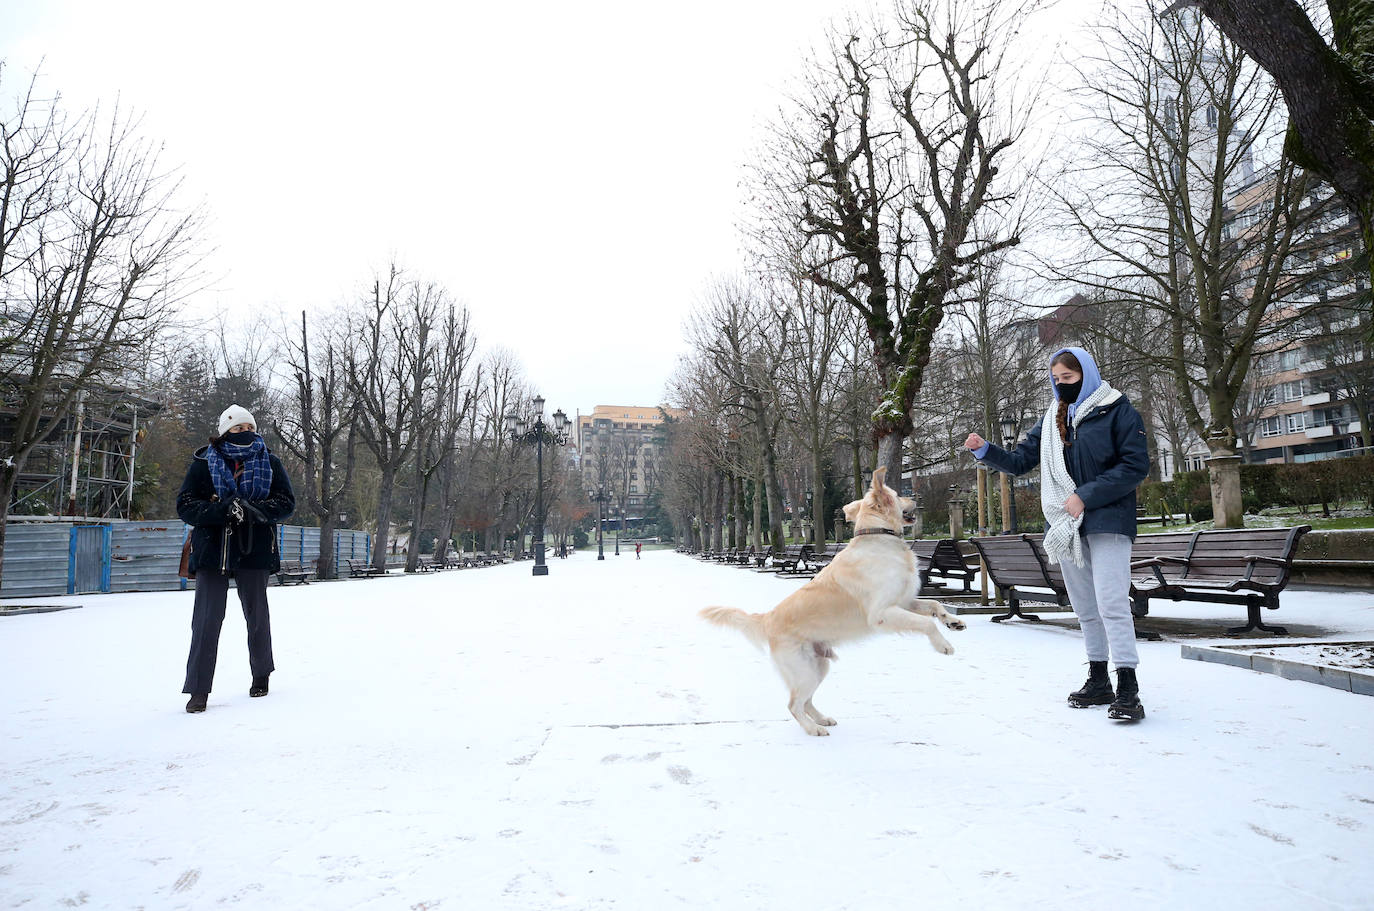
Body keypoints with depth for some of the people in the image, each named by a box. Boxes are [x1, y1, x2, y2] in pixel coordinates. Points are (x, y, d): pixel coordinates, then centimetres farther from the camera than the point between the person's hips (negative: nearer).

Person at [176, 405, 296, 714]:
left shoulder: (269, 463, 4)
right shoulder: (203, 463, 1)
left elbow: (286, 501, 0)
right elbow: (185, 505, -4)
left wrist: (254, 510, -18)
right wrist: (223, 509, -21)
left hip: (255, 551, 1)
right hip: (212, 550, -1)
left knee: (257, 615, 13)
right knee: (207, 619, -3)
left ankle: (261, 675, 32)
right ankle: (199, 690, 6)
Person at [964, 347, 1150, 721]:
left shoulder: (1117, 410, -3)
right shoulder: (1052, 420, 15)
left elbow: (1136, 465, -11)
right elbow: (1020, 461, 15)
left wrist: (1086, 496, -17)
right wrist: (985, 450, -3)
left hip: (1107, 521, -6)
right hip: (1066, 527, 6)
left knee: (1112, 602, -14)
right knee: (1084, 606, 11)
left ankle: (1128, 688, -10)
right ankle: (1098, 680, 21)